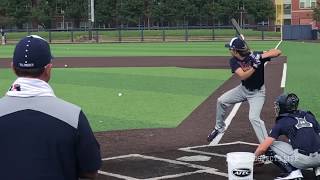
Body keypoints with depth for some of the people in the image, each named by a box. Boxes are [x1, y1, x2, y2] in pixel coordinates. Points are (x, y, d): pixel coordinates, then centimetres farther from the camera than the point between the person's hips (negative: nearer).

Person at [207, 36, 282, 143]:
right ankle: (219, 127, 29)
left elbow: (278, 52, -31)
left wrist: (261, 56, -44)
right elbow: (243, 76, -30)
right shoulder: (233, 61, -14)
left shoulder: (255, 56, -26)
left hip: (257, 92, -6)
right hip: (243, 89, 6)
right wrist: (255, 66, -44)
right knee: (221, 101, 6)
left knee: (253, 117, -22)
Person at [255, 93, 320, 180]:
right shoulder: (309, 116, 18)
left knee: (269, 146, 12)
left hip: (301, 159, -5)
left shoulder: (282, 122, 6)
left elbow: (262, 148, 5)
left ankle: (292, 171, -3)